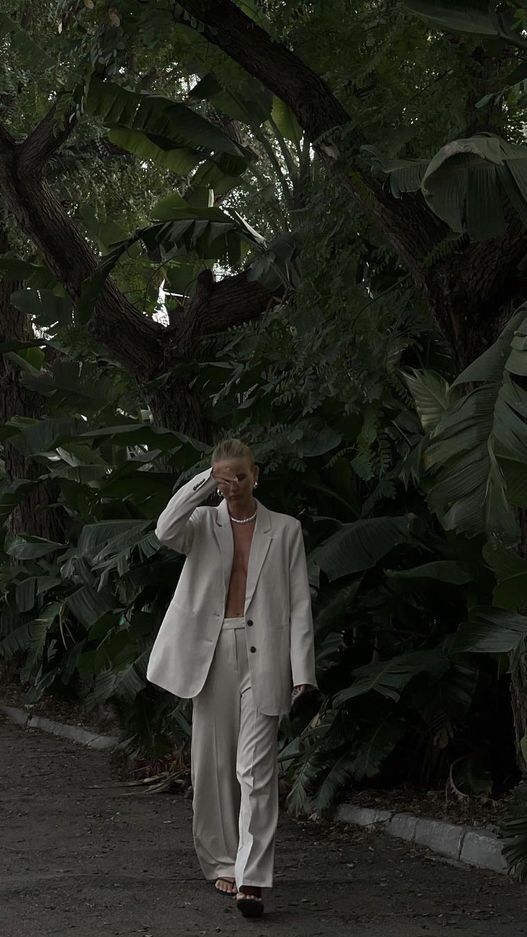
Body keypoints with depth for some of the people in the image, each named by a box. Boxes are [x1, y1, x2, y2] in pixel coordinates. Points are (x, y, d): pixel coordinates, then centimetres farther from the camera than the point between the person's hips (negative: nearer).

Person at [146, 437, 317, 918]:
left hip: (262, 655, -2)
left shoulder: (285, 530, 6)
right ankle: (223, 863, 21)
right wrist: (204, 482, -12)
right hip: (212, 653, 2)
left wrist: (301, 673, -6)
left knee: (256, 769, -11)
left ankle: (251, 878, -15)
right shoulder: (203, 523, 9)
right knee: (214, 764, 8)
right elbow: (166, 532, -15)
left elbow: (299, 604, 2)